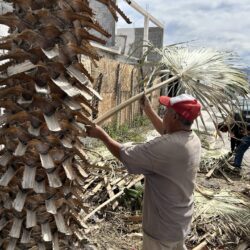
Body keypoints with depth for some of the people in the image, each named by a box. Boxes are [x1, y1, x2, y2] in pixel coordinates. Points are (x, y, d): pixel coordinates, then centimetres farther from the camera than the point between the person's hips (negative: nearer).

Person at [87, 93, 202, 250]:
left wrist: (101, 135, -11)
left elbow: (124, 155, -25)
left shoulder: (166, 147, -35)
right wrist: (148, 109, 16)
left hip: (163, 226, -7)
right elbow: (165, 131, 13)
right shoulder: (193, 139, -7)